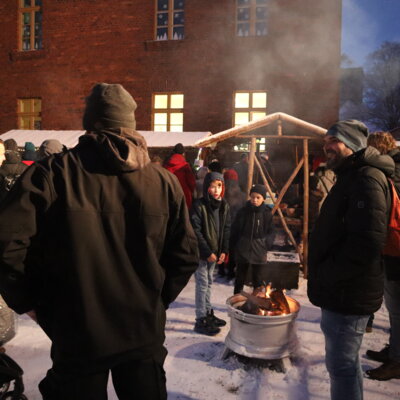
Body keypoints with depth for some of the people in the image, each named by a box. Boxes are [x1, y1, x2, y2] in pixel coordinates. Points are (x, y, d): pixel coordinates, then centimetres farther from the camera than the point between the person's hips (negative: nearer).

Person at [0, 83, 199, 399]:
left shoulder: (52, 173, -13)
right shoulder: (163, 180, -6)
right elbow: (185, 254, -4)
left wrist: (28, 301, -2)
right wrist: (157, 300, 9)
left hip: (77, 334, -1)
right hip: (145, 332, 2)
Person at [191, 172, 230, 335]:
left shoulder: (224, 206, 3)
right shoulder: (199, 205, -16)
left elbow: (226, 229, 6)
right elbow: (196, 232, -17)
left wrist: (224, 251, -3)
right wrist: (207, 252, -17)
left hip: (214, 252, 6)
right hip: (201, 253, -6)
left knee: (208, 282, 18)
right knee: (202, 284, -1)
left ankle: (208, 313, 32)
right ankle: (200, 320, 10)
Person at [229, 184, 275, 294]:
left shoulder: (267, 213, -3)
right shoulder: (243, 212, -3)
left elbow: (270, 232, 5)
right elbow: (234, 231, 4)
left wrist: (266, 244, -10)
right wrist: (232, 247, 3)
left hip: (259, 252, -1)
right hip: (242, 251, 1)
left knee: (259, 281, 6)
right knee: (240, 278, 14)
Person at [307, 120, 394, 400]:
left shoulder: (367, 180, -18)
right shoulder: (352, 177, 15)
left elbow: (366, 244, -28)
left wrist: (326, 275, -18)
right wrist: (323, 274, 13)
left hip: (347, 293, -10)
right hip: (342, 291, 10)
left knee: (341, 364, 3)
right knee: (346, 360, 24)